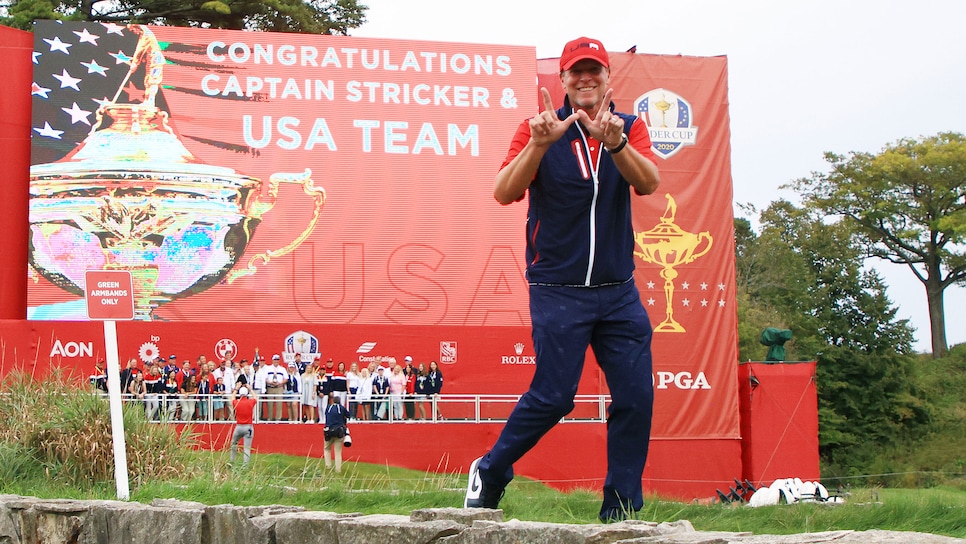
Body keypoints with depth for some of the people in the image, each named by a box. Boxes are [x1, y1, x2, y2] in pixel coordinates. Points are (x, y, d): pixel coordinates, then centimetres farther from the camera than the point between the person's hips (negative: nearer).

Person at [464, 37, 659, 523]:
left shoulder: (630, 128, 7)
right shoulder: (539, 128, -1)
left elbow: (649, 182, -13)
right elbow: (504, 193, -14)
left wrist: (614, 142, -32)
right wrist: (539, 143, -29)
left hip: (619, 292, 4)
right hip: (558, 291, -3)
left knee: (636, 396, -2)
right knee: (553, 396, -10)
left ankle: (620, 510, 10)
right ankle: (489, 474, 13)